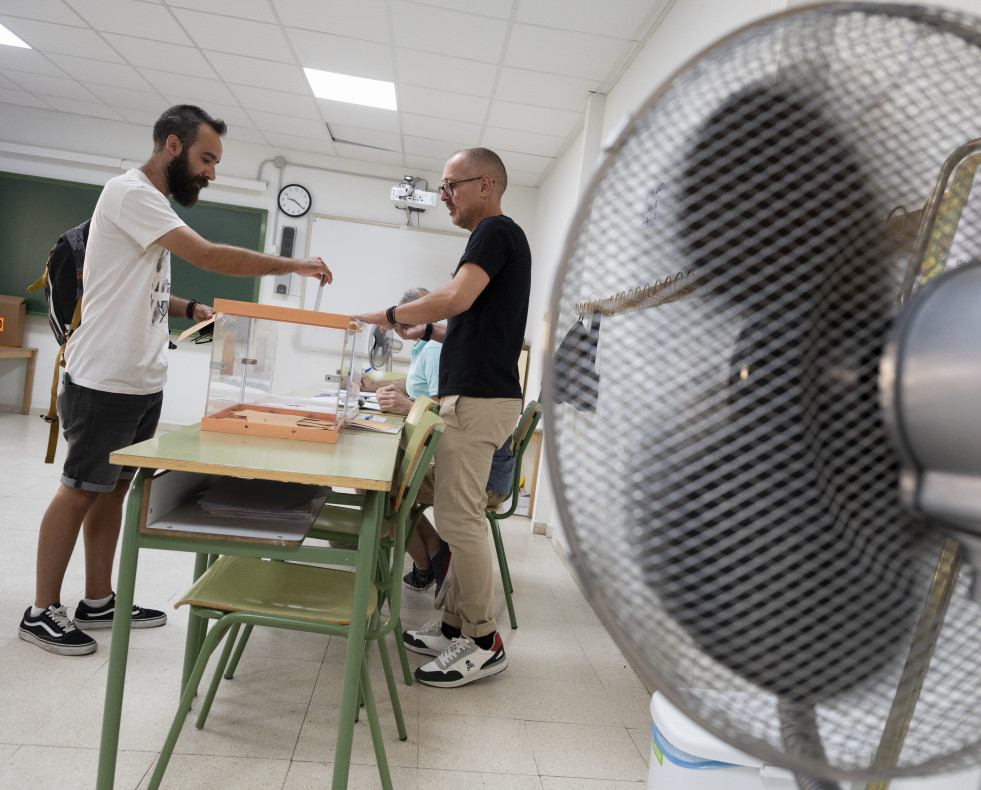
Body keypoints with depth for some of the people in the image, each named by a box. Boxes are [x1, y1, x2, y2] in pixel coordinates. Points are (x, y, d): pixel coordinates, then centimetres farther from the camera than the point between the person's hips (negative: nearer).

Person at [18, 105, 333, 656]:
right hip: (107, 380, -9)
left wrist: (192, 309, 4)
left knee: (115, 487, 13)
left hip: (143, 382, 9)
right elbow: (209, 256, -25)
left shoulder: (154, 203, 17)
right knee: (81, 490, 1)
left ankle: (99, 602, 25)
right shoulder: (131, 193, -14)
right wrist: (293, 265, -19)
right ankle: (43, 612, 17)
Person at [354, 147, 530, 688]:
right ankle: (455, 625, 22)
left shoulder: (496, 231, -7)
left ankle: (483, 643, 5)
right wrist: (427, 329, 17)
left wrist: (390, 315, -11)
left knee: (458, 518, -7)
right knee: (459, 515, 12)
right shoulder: (496, 237, 24)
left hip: (479, 399, -10)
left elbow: (457, 297, -23)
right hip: (472, 395, 10)